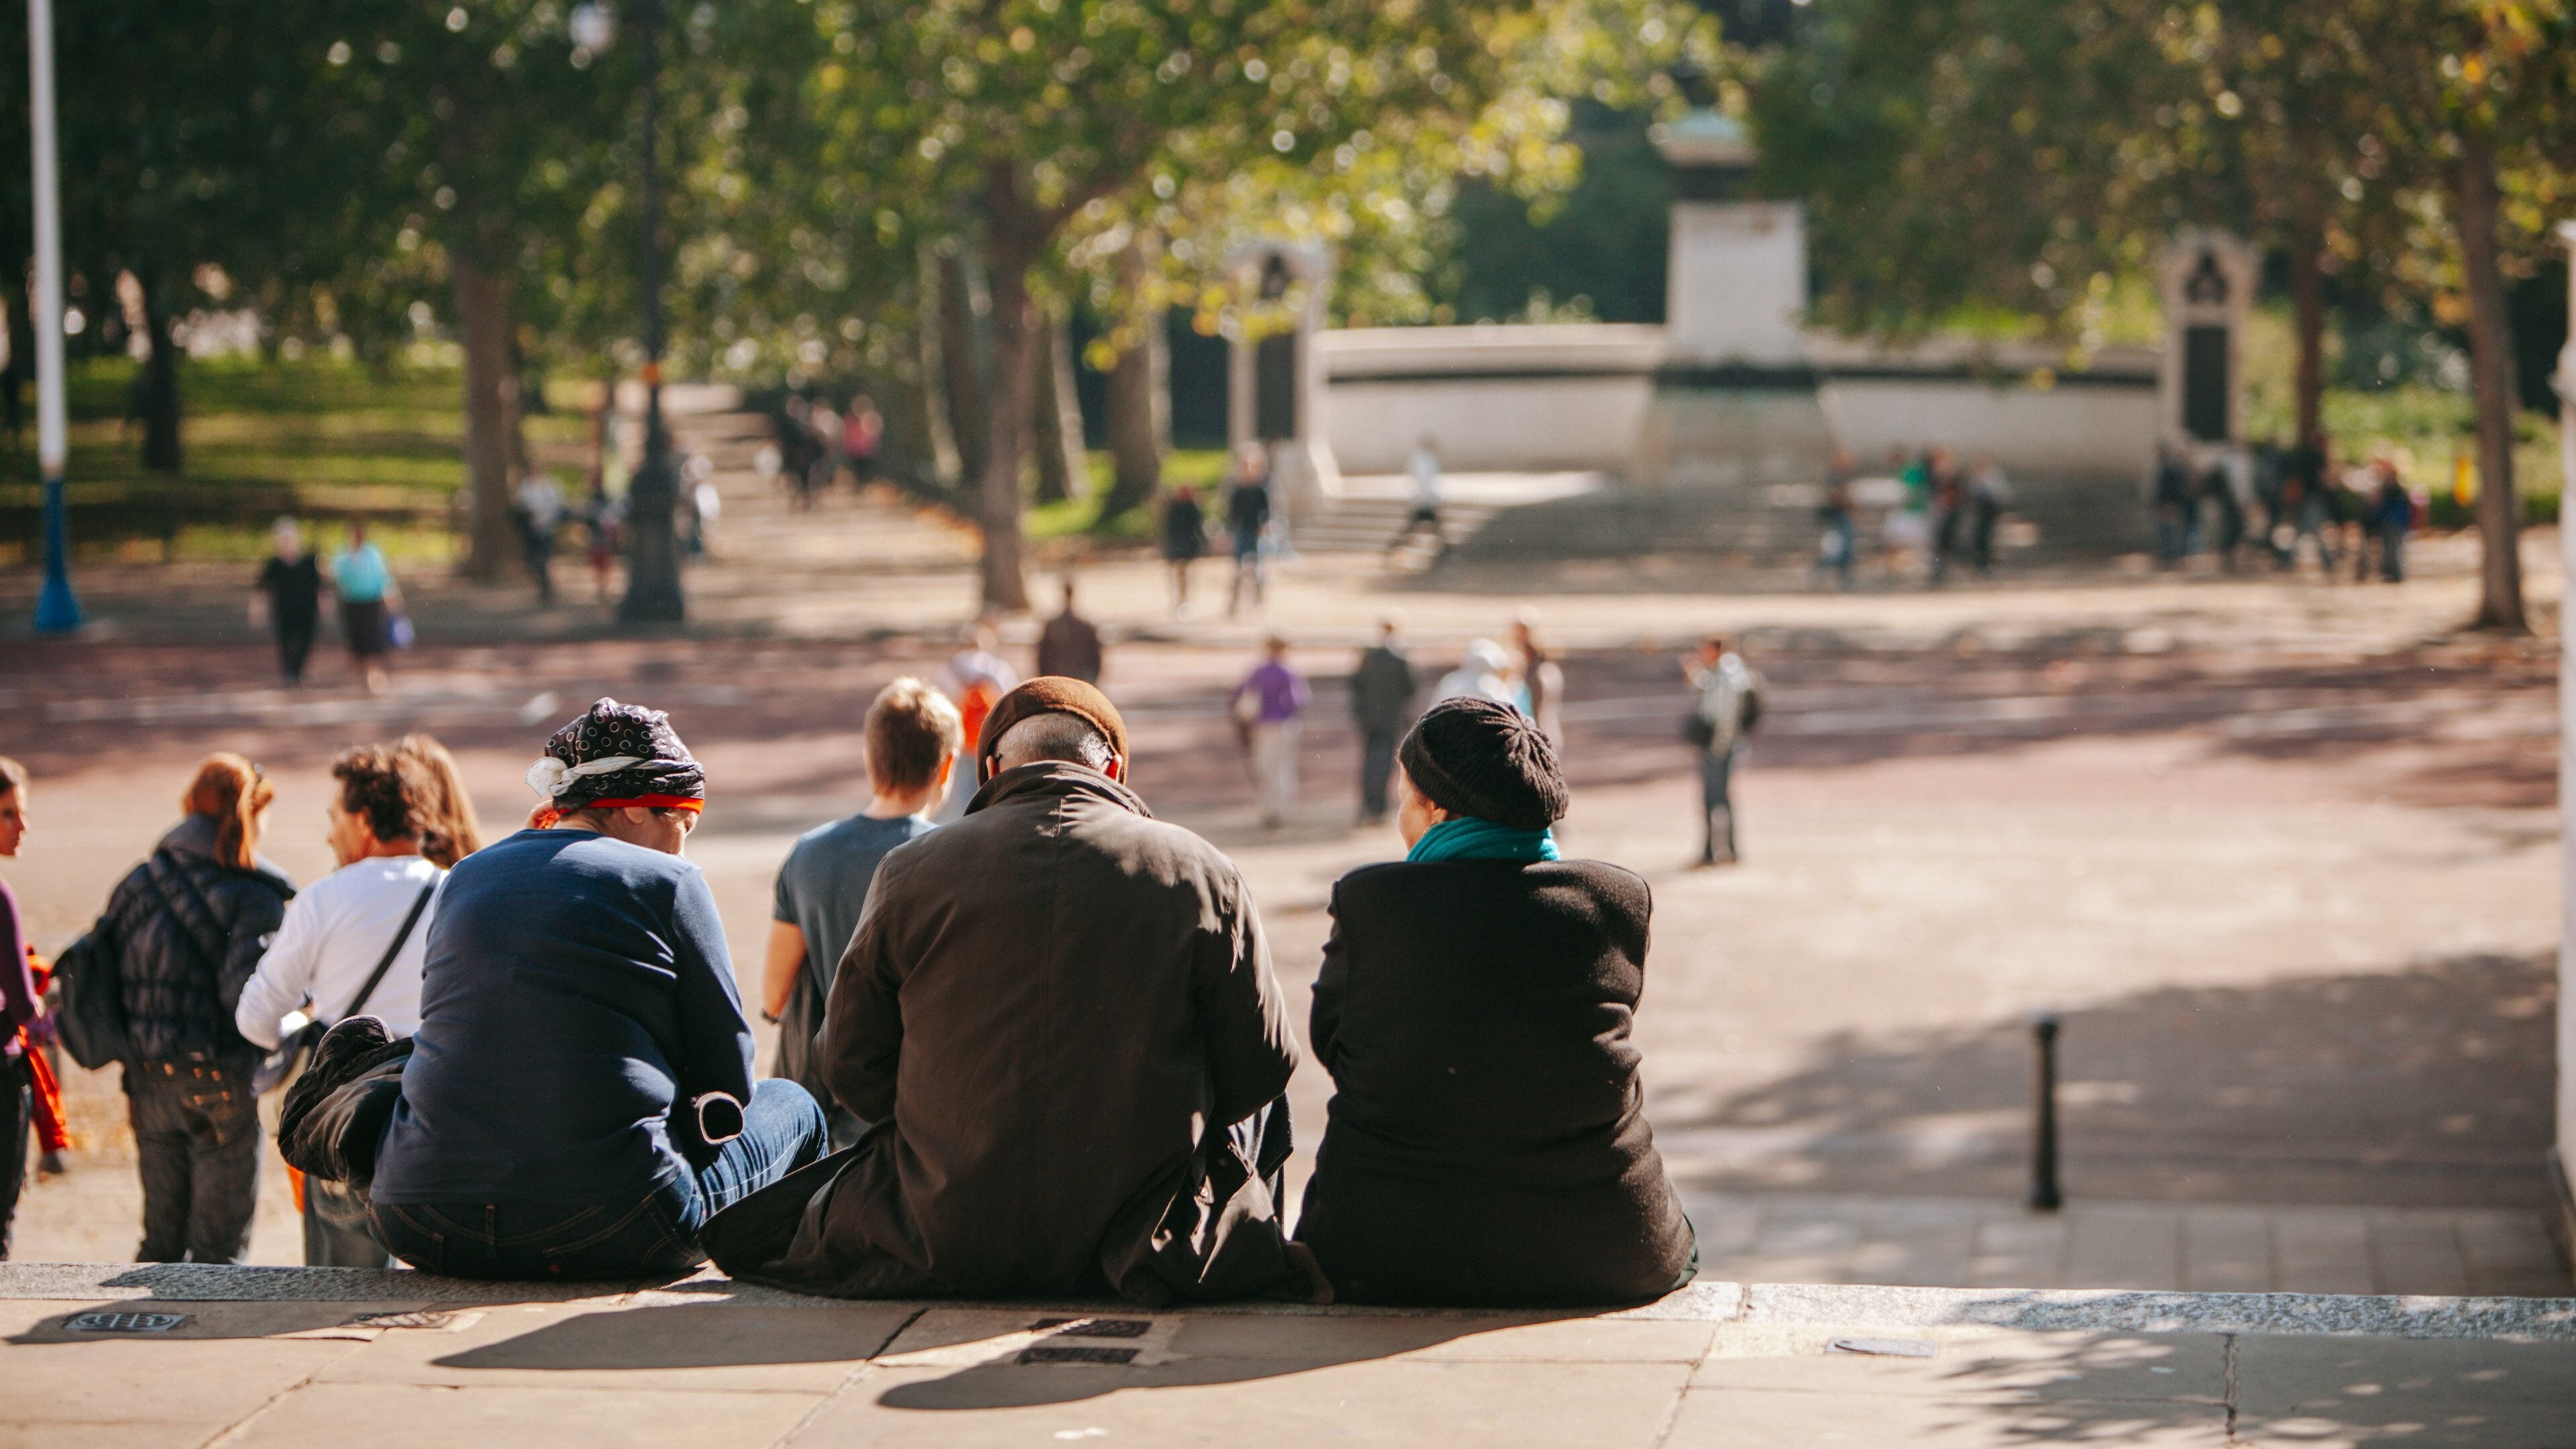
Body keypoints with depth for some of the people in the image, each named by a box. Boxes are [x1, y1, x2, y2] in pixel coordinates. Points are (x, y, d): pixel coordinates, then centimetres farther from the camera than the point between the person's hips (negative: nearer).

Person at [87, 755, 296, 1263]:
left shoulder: (139, 884, 7)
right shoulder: (254, 896, -11)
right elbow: (247, 992, -22)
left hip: (148, 1078, 6)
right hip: (220, 1082, -6)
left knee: (162, 1238, 17)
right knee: (220, 1246, 2)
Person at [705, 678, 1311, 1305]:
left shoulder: (912, 871, -5)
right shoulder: (1200, 873, -7)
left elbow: (851, 1069, 2)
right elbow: (1262, 1065, 0)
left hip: (948, 1245, 2)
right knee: (1261, 1107, 26)